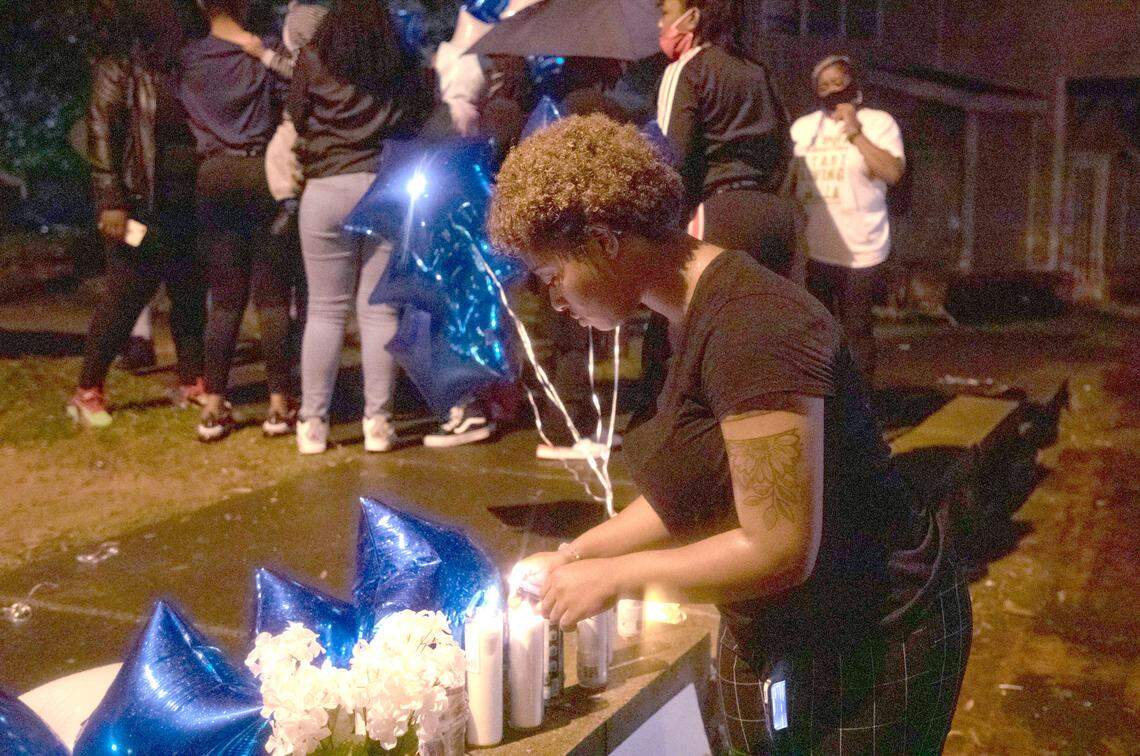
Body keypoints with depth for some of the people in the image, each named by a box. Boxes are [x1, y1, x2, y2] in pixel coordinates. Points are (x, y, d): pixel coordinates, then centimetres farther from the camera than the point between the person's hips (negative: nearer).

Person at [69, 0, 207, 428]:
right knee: (124, 298, -2)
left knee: (192, 297, 9)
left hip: (189, 206, 6)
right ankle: (88, 391, 9)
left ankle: (192, 382, 21)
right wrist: (110, 201, -17)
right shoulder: (118, 71, -4)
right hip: (143, 206, -6)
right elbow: (102, 137, -10)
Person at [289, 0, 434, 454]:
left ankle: (312, 423, 9)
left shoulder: (314, 63, 1)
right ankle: (377, 422, 8)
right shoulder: (407, 72, 5)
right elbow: (424, 123, 4)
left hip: (327, 191, -1)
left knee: (325, 311, 6)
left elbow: (297, 119, 3)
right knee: (380, 312, 6)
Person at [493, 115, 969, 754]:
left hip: (864, 650, -9)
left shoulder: (750, 328, -26)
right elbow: (694, 494, 12)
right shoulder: (699, 316, 5)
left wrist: (615, 577, -17)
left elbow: (781, 550, -27)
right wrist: (574, 554, 9)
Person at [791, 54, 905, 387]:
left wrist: (855, 134, -17)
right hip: (811, 248, 5)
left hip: (859, 250, -4)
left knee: (856, 328, -2)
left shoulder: (878, 122, -2)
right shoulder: (802, 127, 11)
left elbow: (893, 172, -16)